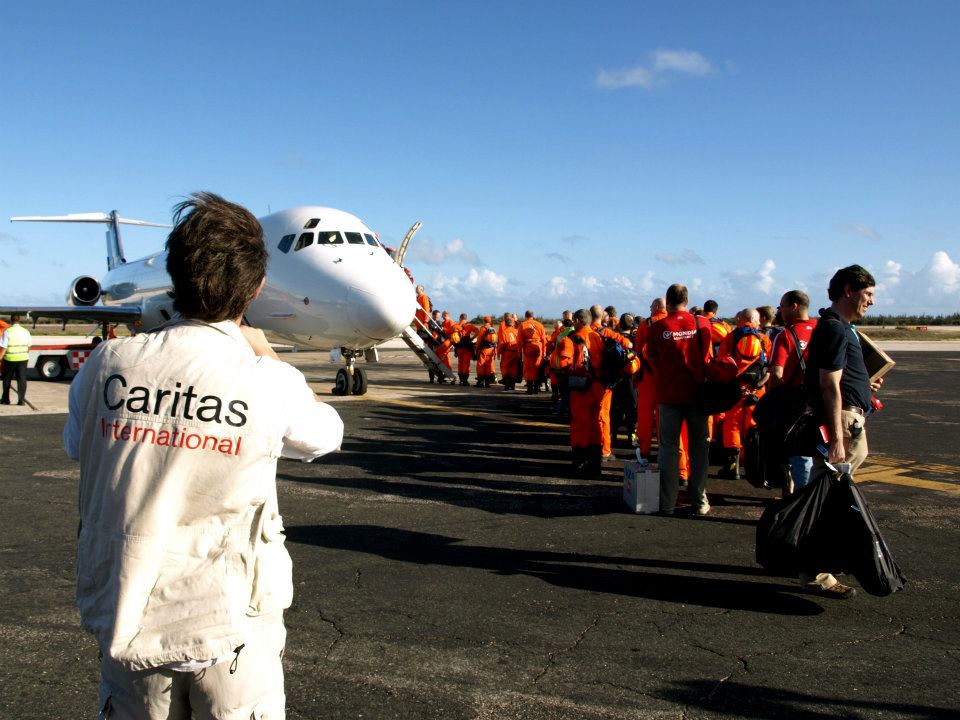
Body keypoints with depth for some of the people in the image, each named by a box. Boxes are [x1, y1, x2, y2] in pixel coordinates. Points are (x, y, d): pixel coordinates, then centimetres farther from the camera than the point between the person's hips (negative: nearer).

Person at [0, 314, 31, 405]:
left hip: (10, 359, -2)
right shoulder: (26, 331, 2)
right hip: (23, 358, 2)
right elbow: (29, 346, 10)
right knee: (22, 379, 4)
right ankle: (21, 400, -3)